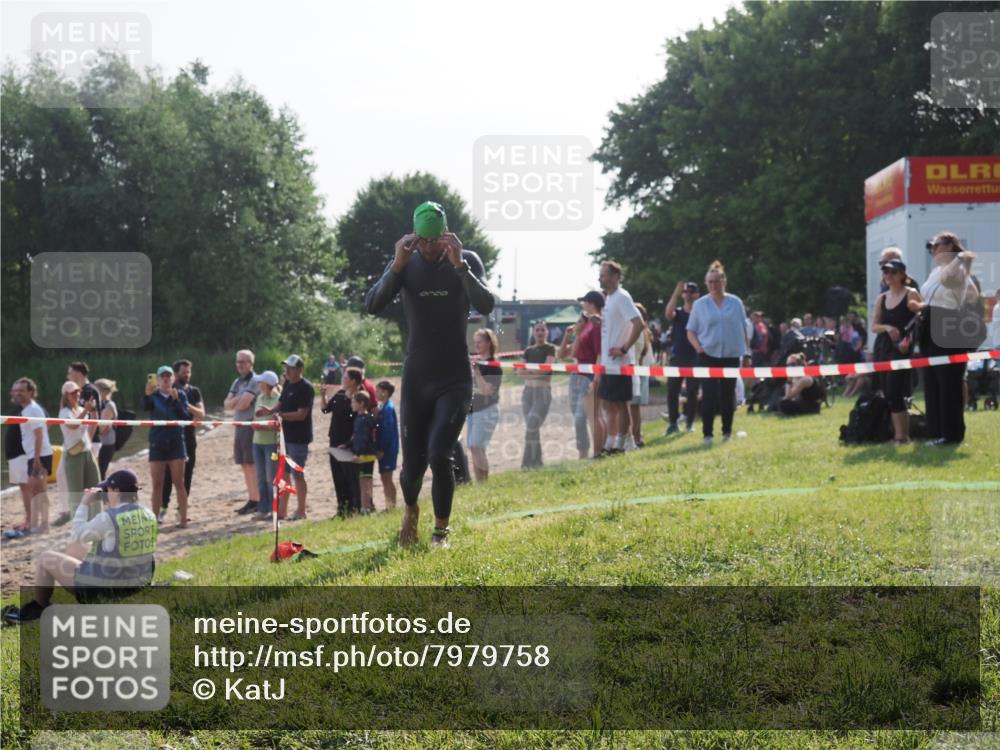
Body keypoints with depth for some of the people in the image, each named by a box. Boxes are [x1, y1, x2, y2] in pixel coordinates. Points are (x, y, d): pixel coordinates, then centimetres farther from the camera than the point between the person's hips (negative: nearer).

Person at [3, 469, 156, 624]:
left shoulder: (109, 518, -24)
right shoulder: (148, 516, -1)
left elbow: (78, 535, -9)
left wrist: (84, 504, 1)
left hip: (103, 587, -8)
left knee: (46, 559, 9)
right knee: (74, 548, 28)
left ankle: (38, 608, 30)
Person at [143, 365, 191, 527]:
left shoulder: (180, 395, 5)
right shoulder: (154, 396, 2)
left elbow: (186, 416, -7)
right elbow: (145, 407, -20)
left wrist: (176, 400, -20)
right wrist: (147, 395, -41)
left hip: (176, 442, 0)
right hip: (157, 444, 0)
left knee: (179, 483, 0)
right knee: (157, 484, 4)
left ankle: (183, 519, 2)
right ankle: (155, 518, 10)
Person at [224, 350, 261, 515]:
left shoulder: (254, 381, -9)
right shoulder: (237, 382, 16)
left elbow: (243, 404, -18)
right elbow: (226, 405, 9)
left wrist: (234, 403, 2)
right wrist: (237, 400, -10)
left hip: (251, 426, -8)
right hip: (239, 426, 8)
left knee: (252, 465, -8)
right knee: (245, 465, 9)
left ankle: (258, 501, -6)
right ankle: (251, 500, 14)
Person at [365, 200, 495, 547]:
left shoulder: (467, 260, -6)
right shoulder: (405, 264, -4)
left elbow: (486, 306, -21)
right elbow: (372, 305, -16)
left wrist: (458, 265, -30)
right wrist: (397, 266, -28)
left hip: (455, 379, -1)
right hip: (416, 379, 2)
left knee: (439, 454, -18)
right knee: (413, 463, 3)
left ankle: (441, 531, 1)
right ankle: (411, 510, 37)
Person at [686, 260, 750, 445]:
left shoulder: (736, 303, 4)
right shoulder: (700, 305, 2)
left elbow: (743, 329, 10)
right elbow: (691, 331, 6)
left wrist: (746, 354, 6)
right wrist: (698, 346, -12)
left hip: (731, 356, 1)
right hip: (708, 356, -1)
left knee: (728, 395, 8)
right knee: (709, 395, -6)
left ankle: (727, 432, 18)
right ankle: (708, 433, -1)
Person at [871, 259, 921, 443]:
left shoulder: (911, 295, -3)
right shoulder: (881, 298, 14)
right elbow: (874, 326, 11)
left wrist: (908, 341, -21)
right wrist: (886, 327, -10)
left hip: (901, 348, -7)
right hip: (882, 347, 7)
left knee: (894, 393, -14)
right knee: (886, 392, 5)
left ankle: (902, 435, -10)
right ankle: (898, 432, 11)